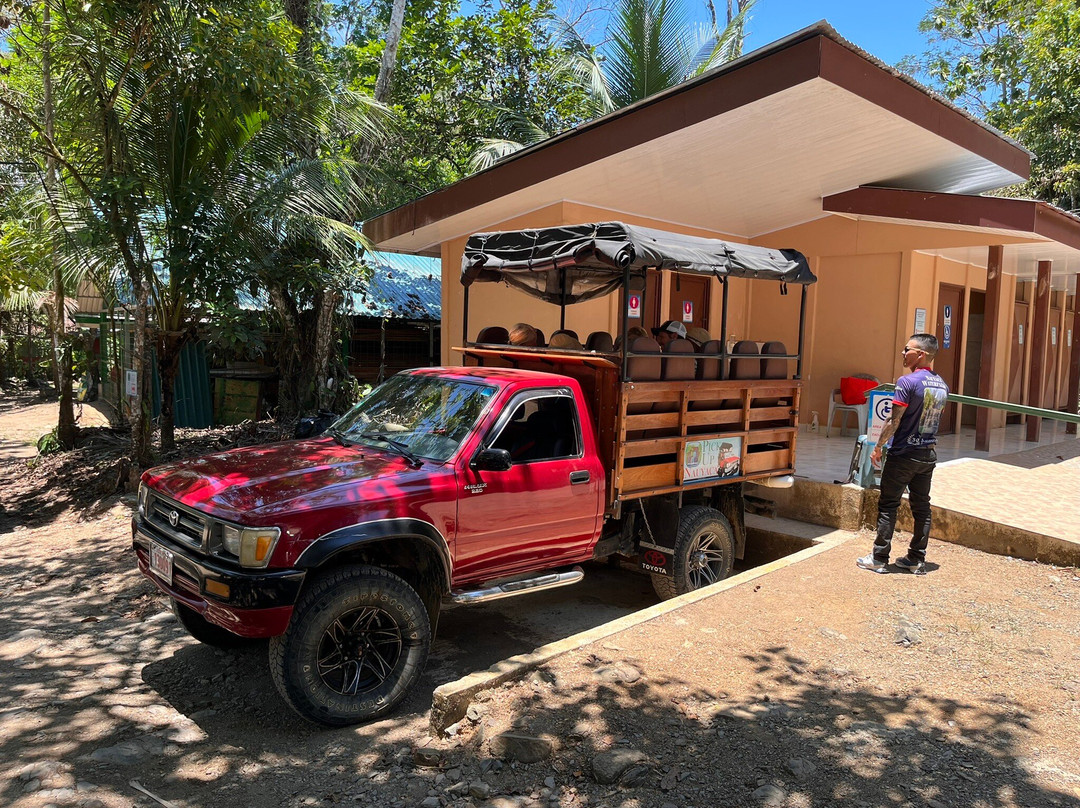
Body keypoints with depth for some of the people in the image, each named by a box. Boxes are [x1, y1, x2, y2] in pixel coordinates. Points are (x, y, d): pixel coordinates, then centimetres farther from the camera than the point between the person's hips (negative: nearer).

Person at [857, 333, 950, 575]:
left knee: (888, 505, 1)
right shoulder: (942, 385, 7)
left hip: (903, 454, -7)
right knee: (922, 507, 12)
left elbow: (894, 421, -17)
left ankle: (879, 559, 6)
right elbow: (937, 418, 15)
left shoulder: (907, 382, -17)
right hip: (929, 454, 7)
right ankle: (917, 559, 18)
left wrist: (878, 447, -7)